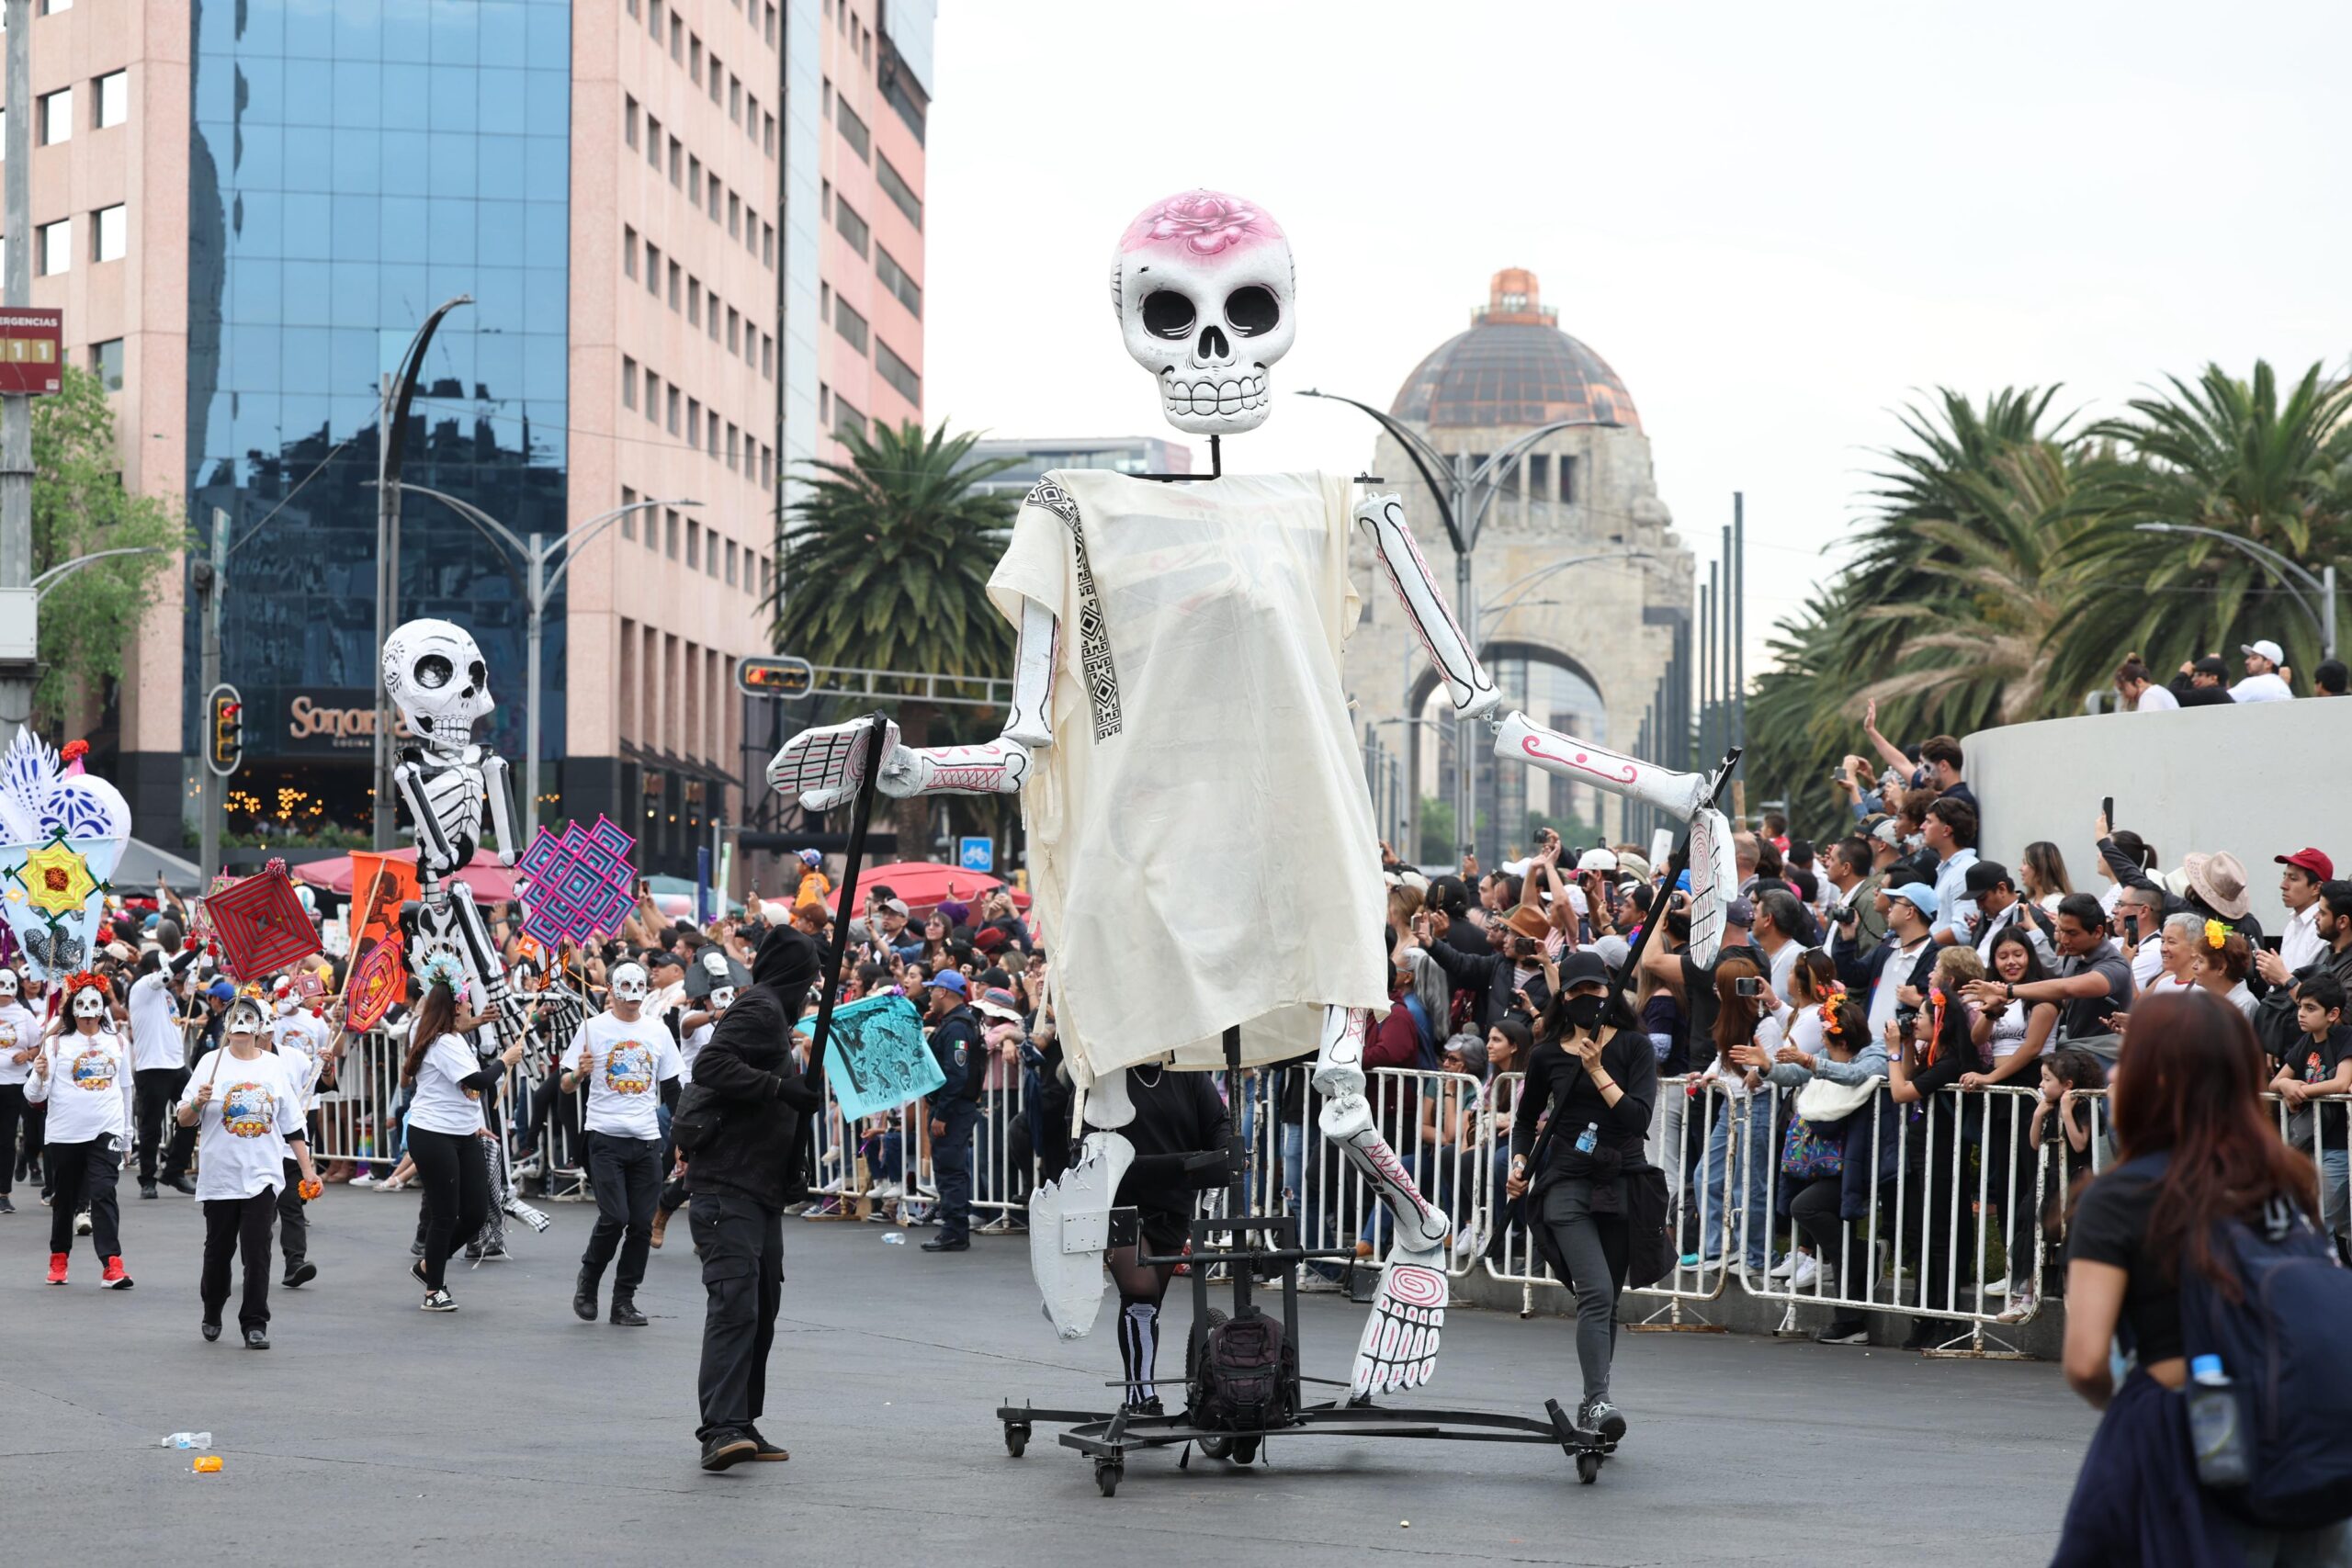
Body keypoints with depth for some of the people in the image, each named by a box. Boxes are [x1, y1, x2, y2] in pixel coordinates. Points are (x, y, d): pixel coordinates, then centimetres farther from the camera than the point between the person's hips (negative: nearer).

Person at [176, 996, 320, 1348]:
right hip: (219, 1174, 0)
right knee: (218, 1249, 10)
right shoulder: (211, 1063, 1)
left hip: (262, 1175, 0)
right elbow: (183, 1120, -1)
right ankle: (212, 1315, 29)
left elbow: (293, 1126, 12)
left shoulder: (276, 1065, 8)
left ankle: (255, 1325, -3)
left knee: (257, 1252, -7)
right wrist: (197, 1103, -22)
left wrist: (308, 1171, 9)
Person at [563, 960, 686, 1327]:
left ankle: (624, 1300, 9)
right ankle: (587, 1282, 10)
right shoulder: (593, 1028, 1)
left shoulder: (658, 1032, 10)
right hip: (606, 1135, -4)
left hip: (647, 1139, 4)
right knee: (614, 1217, -14)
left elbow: (673, 1088, 16)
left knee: (642, 1224, 0)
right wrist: (579, 1073, -22)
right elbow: (566, 1086, 1)